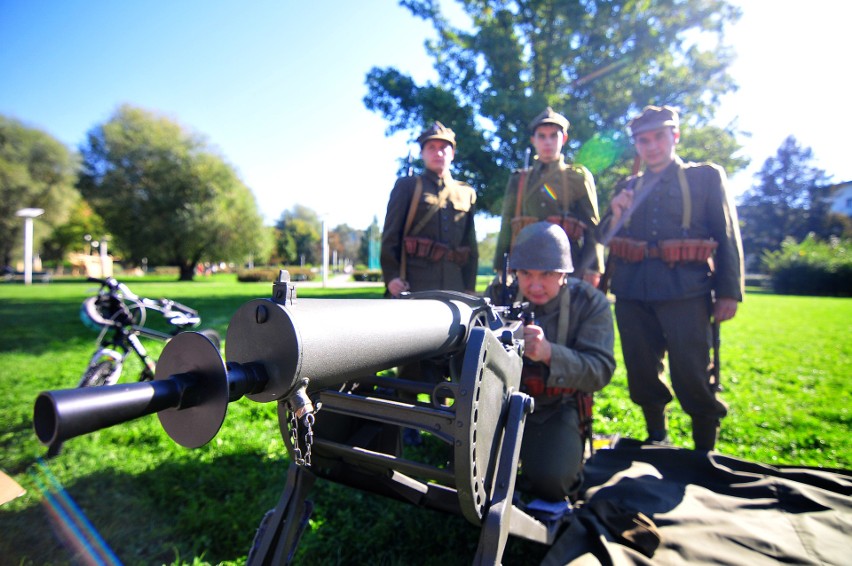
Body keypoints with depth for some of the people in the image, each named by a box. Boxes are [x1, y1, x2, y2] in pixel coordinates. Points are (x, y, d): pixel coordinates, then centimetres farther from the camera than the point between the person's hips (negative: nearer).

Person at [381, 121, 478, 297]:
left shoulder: (467, 193, 18)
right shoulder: (406, 186, 9)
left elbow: (471, 247, 18)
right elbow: (390, 236, 2)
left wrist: (470, 288, 11)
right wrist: (391, 277, -9)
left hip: (455, 287, 4)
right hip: (413, 287, -3)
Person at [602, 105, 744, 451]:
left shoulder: (706, 176, 10)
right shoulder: (628, 188, 17)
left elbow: (728, 237, 5)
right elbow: (608, 241, 16)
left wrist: (729, 292, -3)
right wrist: (615, 215, -5)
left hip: (685, 289, -3)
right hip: (632, 291, 3)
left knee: (692, 375, -4)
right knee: (641, 373, 9)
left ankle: (705, 451, 16)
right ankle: (656, 439, 28)